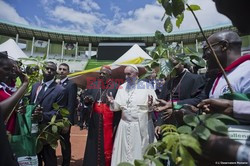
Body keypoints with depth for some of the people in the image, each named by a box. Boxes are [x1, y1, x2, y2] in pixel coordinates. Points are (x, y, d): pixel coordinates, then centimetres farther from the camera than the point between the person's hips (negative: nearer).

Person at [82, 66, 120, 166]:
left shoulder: (115, 87, -6)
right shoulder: (93, 85, 7)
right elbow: (85, 96, 10)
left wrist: (116, 122, -12)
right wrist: (86, 99, -15)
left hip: (108, 121, -4)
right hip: (95, 120, 4)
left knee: (107, 144, 8)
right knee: (94, 144, 12)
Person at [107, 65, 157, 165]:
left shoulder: (147, 86, -5)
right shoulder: (122, 87, 6)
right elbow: (118, 107, 6)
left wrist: (150, 105, -28)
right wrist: (112, 102, -14)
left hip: (142, 125, -3)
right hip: (125, 125, 4)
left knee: (140, 151, 11)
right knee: (124, 151, 13)